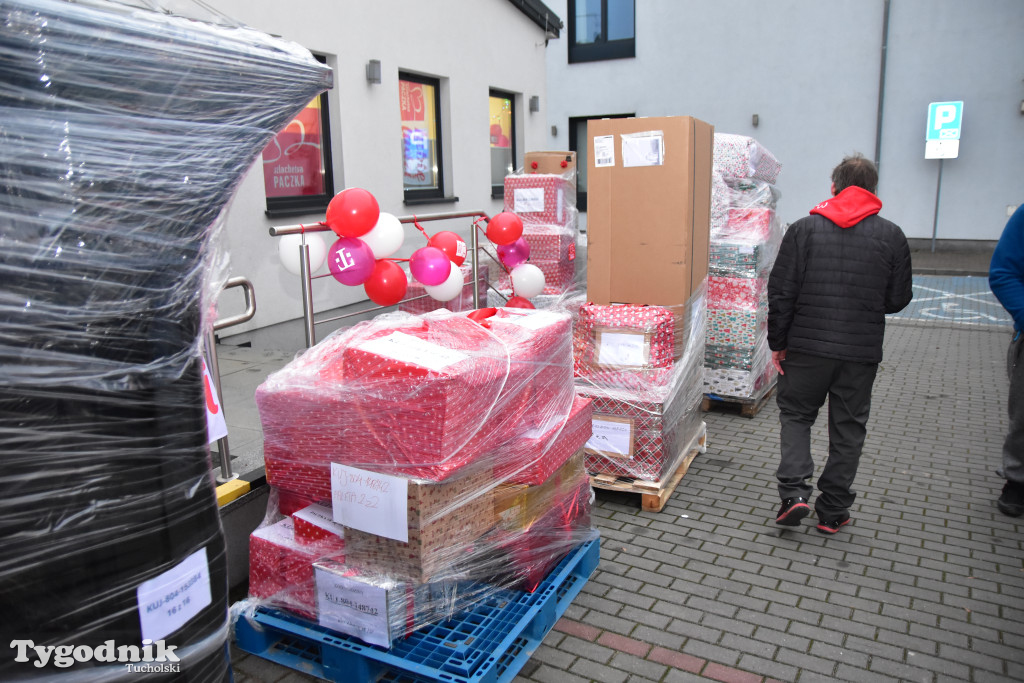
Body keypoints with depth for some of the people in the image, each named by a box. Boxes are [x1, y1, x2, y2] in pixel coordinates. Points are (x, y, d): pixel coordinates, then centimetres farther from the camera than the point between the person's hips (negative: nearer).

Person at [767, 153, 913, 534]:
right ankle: (832, 512, 20)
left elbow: (781, 293, -6)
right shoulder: (891, 236, 0)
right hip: (862, 350, 1)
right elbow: (898, 300, 4)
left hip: (807, 346, -1)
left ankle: (794, 492, 0)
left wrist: (777, 343, 3)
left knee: (795, 414, 15)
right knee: (848, 429, 12)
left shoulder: (804, 229, -4)